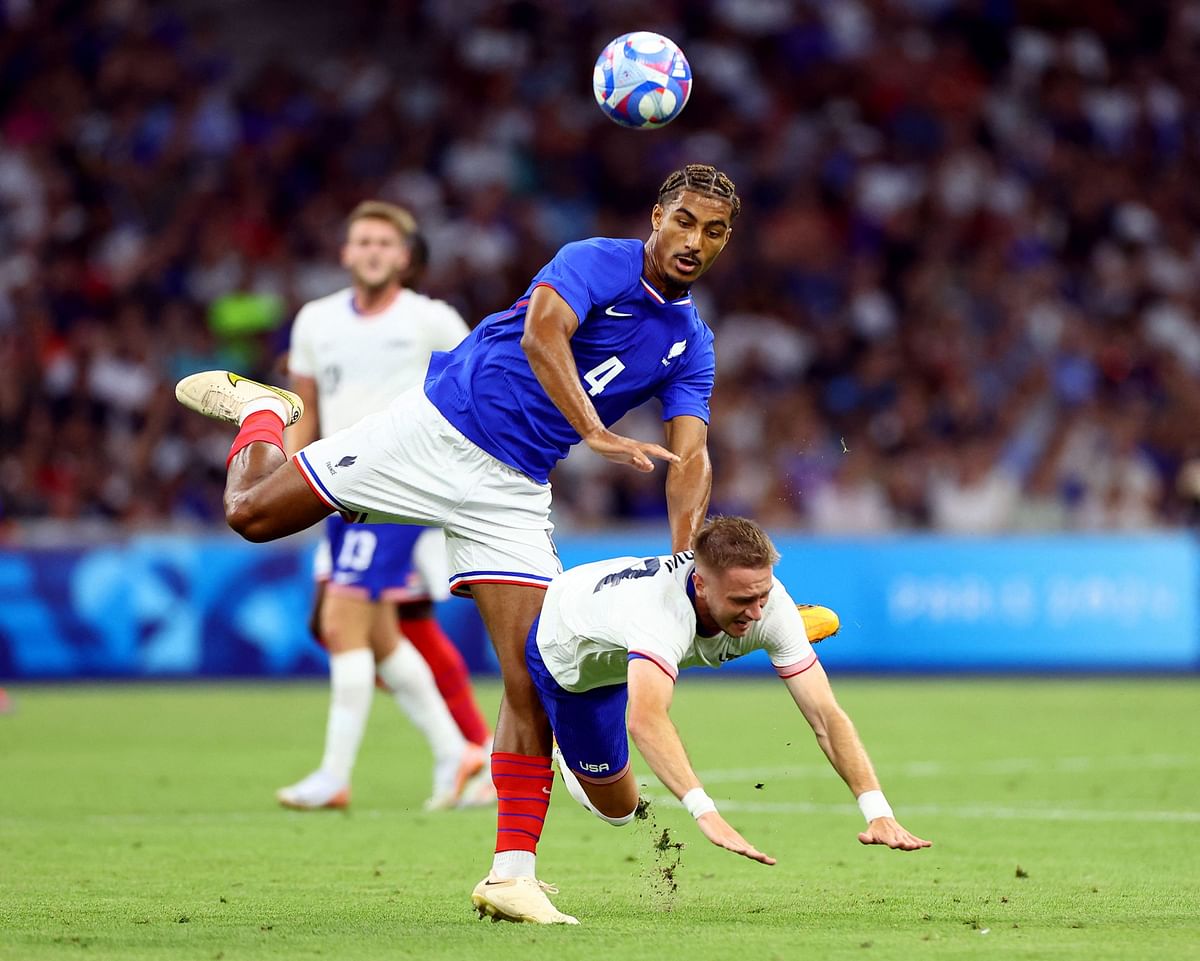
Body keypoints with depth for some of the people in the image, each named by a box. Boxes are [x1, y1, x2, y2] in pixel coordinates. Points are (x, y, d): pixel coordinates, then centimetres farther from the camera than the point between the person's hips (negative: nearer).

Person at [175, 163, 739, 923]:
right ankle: (260, 411, 34)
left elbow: (689, 461, -2)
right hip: (438, 432, -4)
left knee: (533, 679, -7)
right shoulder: (598, 263, -10)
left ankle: (514, 872, -4)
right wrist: (596, 434, -40)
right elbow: (541, 331, -29)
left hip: (513, 493, 4)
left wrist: (685, 565, -18)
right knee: (252, 513, 0)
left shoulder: (691, 348, 7)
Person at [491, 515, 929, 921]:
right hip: (565, 651, -5)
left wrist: (878, 812, -48)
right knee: (617, 808, 6)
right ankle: (565, 751, 34)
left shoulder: (768, 605, -35)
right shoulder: (662, 609, -52)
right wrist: (706, 813, -80)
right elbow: (644, 720, -68)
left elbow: (826, 716, -36)